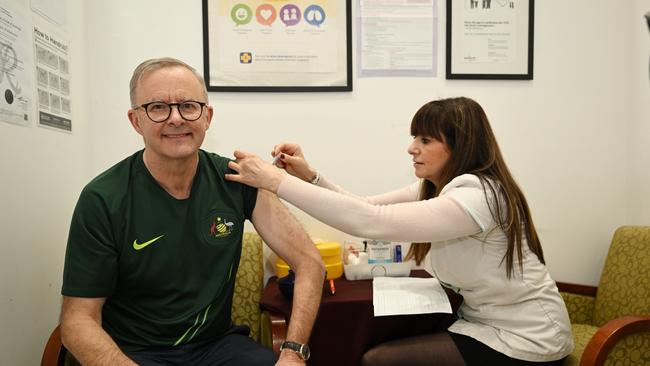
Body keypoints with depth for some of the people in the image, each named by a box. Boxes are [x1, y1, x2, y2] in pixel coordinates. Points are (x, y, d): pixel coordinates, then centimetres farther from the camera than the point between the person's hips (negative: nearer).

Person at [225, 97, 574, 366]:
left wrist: (276, 181, -33)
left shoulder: (476, 196, -27)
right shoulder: (437, 187, 2)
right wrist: (309, 176, -16)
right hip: (488, 321, 8)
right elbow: (366, 207, -1)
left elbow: (371, 222, -35)